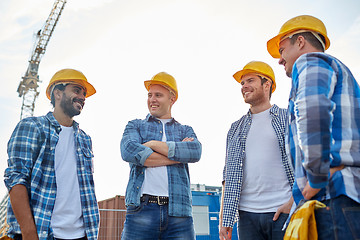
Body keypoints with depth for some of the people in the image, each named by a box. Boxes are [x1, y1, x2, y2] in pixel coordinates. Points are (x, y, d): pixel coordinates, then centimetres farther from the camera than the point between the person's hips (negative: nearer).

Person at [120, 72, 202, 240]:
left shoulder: (185, 131, 18)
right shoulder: (135, 126, 15)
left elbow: (195, 152, -5)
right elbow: (129, 151, -8)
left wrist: (153, 144, -6)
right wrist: (178, 154, -6)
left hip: (178, 212, 1)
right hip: (141, 209, -1)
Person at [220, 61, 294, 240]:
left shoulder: (288, 119, 7)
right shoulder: (236, 129, 15)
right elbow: (229, 175, 13)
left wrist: (293, 202, -11)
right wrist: (224, 218, 7)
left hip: (283, 212, -2)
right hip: (247, 215, 3)